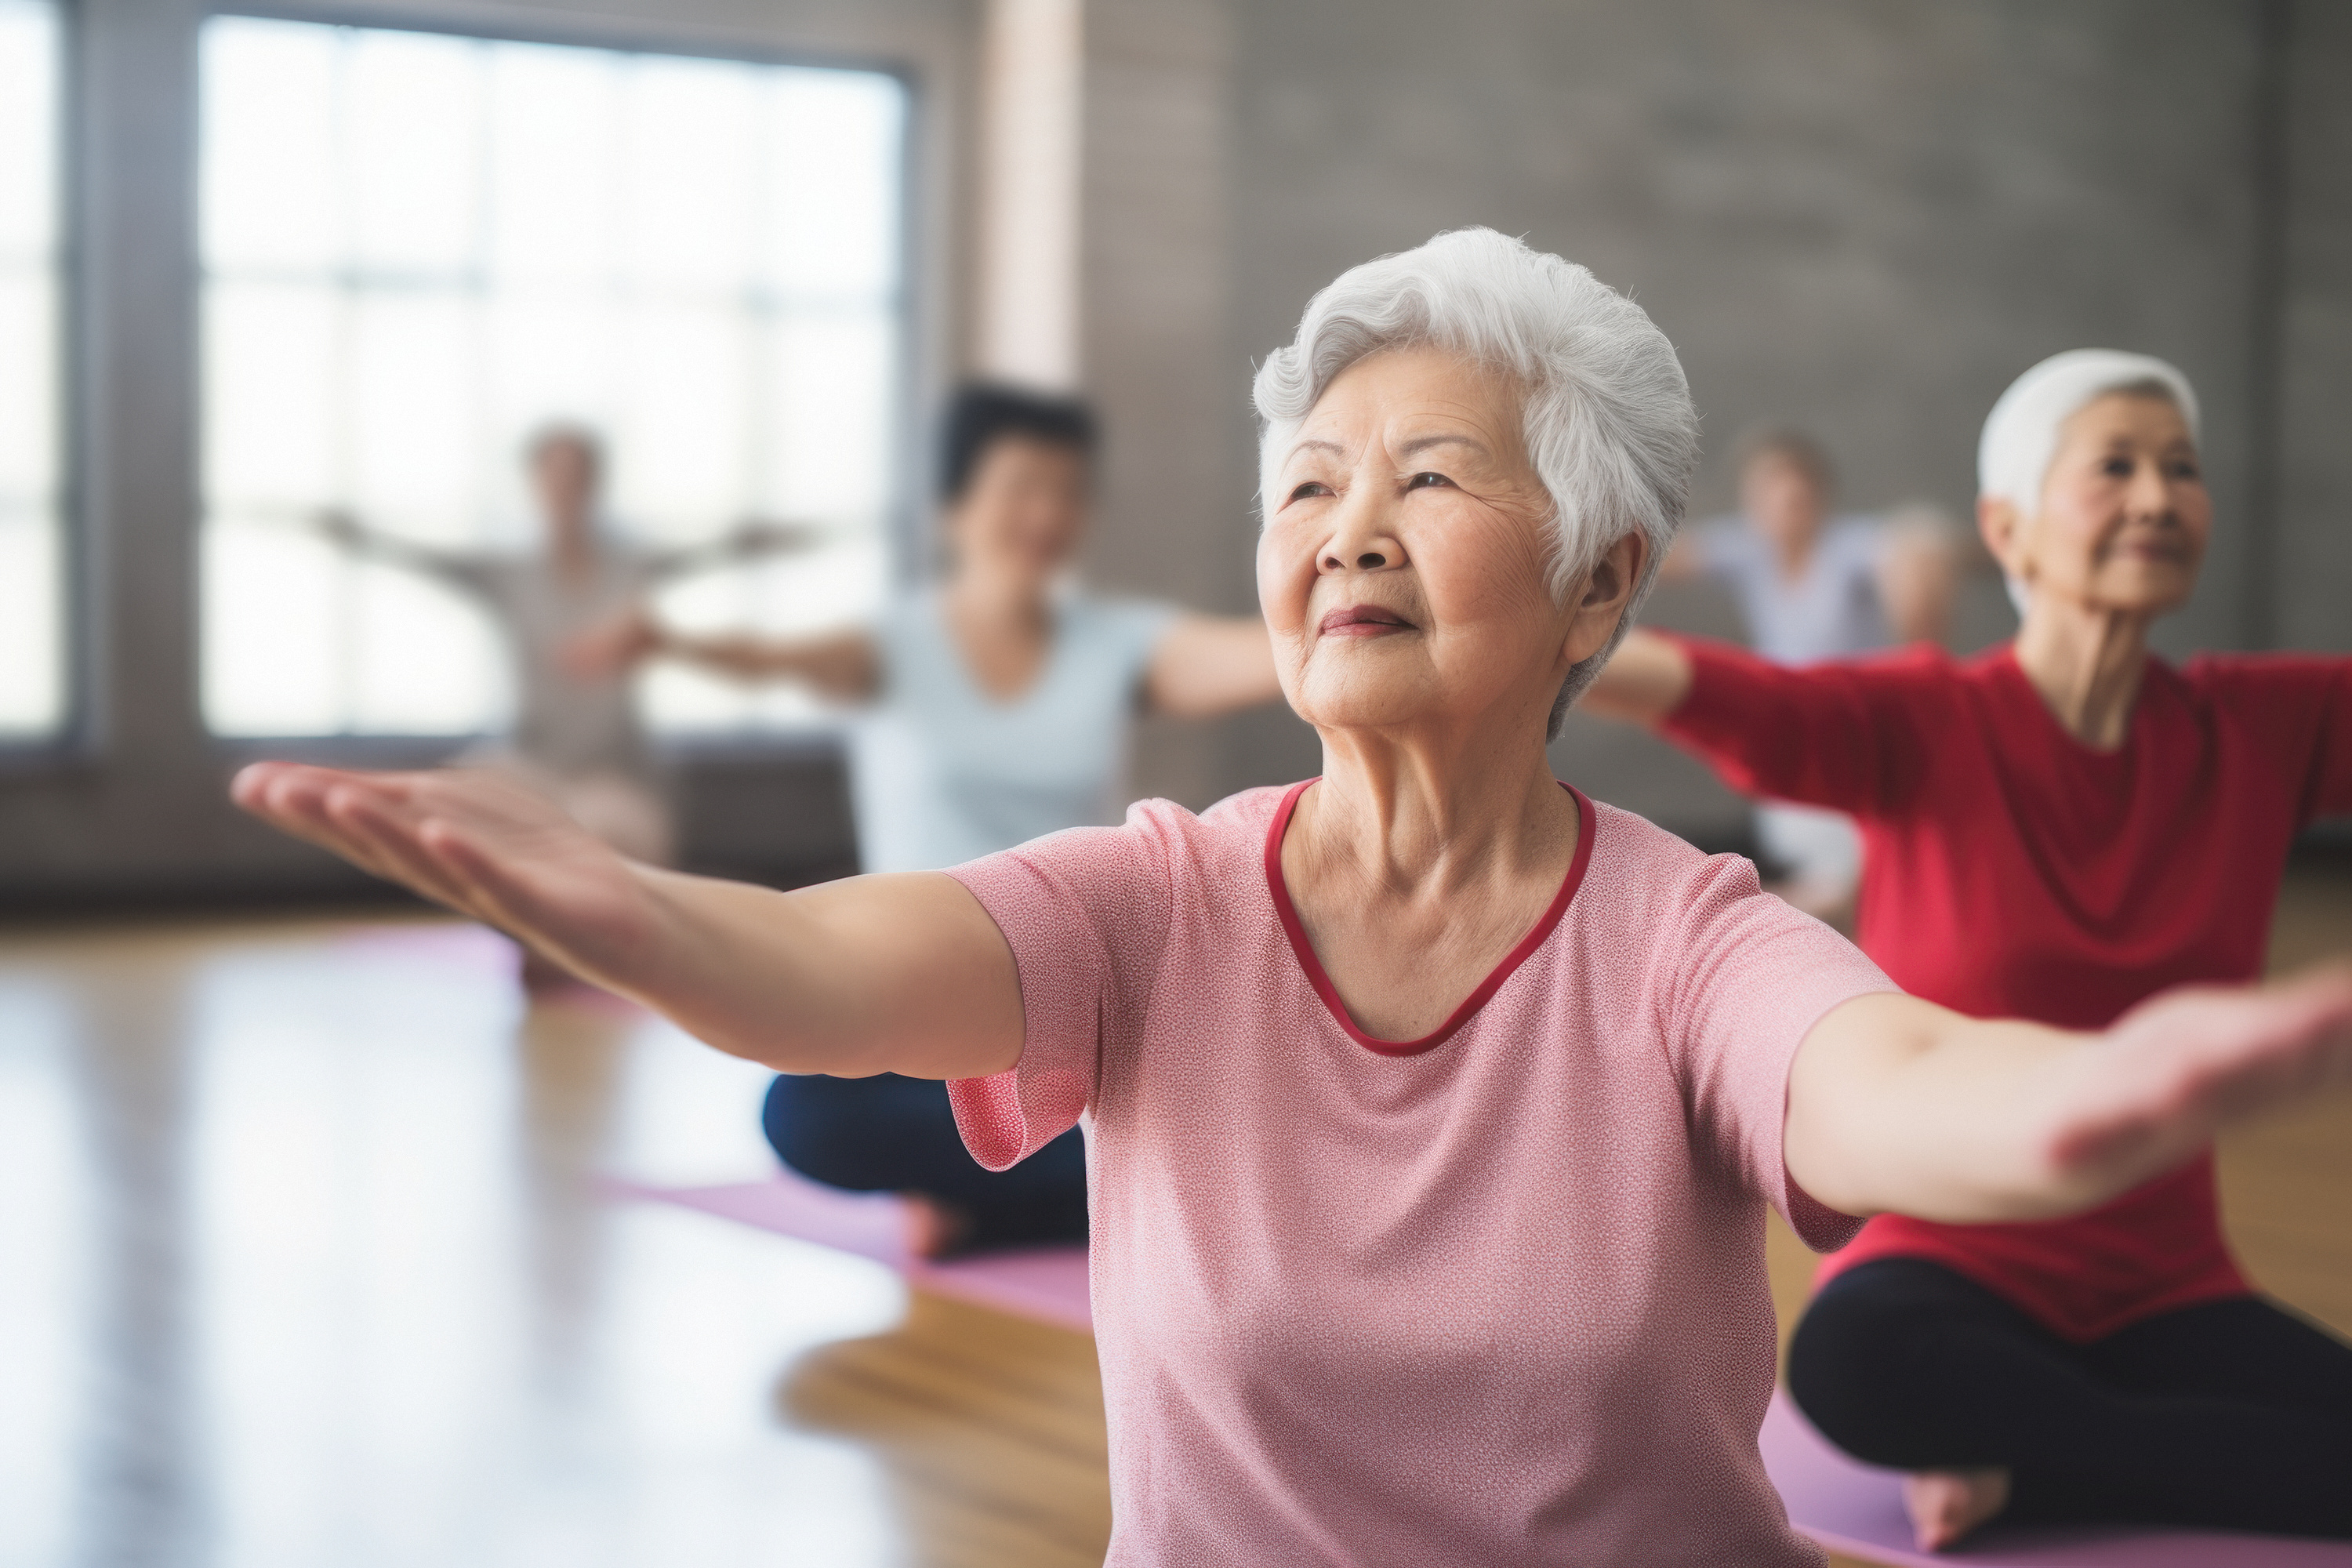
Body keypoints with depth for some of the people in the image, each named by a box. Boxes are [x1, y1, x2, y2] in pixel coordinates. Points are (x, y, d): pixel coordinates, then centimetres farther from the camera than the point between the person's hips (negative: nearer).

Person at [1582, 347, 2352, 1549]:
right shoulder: (1923, 726, -8)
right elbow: (1747, 702, -27)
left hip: (2165, 1297, 3)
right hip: (1953, 1274, -3)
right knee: (1853, 1358, -38)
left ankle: (2023, 1466, -8)